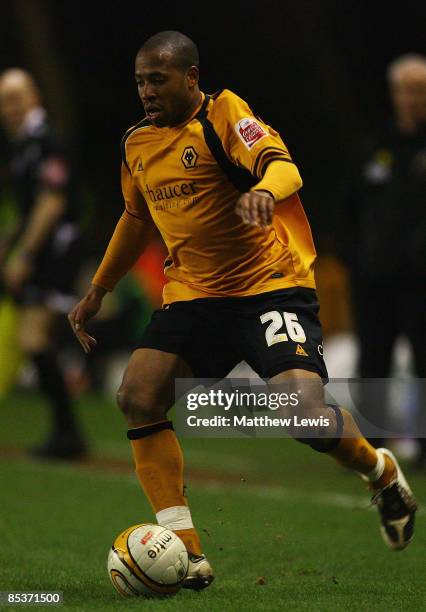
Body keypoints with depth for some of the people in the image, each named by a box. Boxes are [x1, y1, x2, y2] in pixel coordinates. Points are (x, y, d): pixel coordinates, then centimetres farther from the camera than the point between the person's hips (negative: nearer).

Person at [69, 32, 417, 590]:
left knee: (303, 410, -23)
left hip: (271, 286, -6)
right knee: (137, 397, -15)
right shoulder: (137, 144, 10)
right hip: (193, 295, 6)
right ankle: (186, 554, -11)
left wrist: (265, 191, -50)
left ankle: (384, 476, 12)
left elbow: (282, 166, -27)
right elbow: (136, 218, 27)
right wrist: (97, 292, 30)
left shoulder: (224, 113, -10)